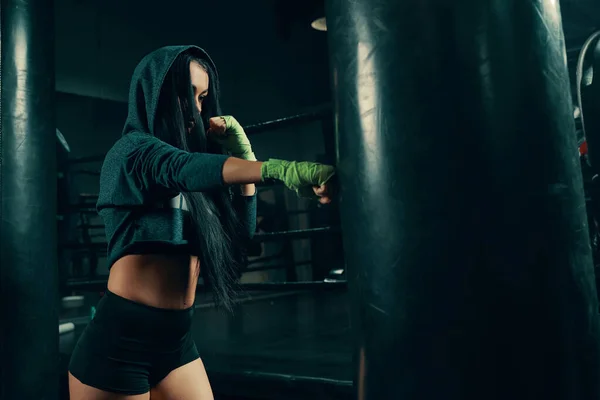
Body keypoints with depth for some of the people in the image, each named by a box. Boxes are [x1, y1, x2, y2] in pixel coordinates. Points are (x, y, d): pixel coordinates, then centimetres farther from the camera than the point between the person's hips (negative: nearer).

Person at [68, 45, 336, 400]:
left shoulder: (192, 167, 12)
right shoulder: (133, 150, -9)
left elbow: (242, 231, 10)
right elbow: (186, 168, -31)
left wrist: (243, 151, 2)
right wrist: (281, 169, -47)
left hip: (176, 338, 7)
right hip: (122, 338, -7)